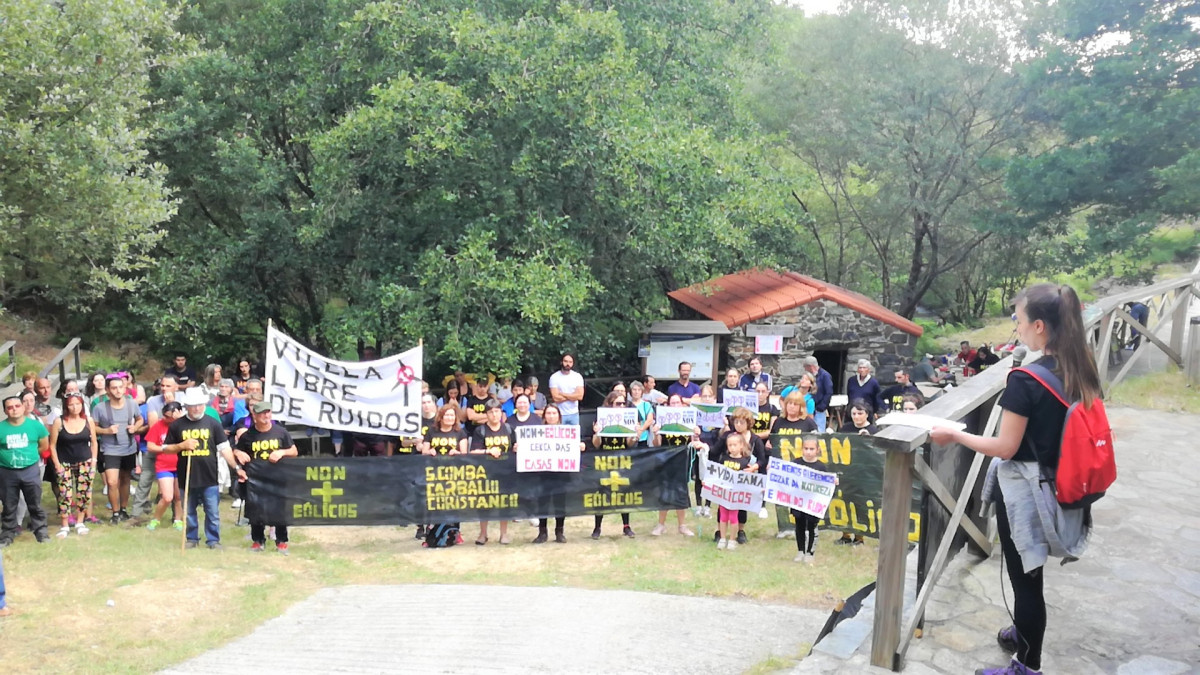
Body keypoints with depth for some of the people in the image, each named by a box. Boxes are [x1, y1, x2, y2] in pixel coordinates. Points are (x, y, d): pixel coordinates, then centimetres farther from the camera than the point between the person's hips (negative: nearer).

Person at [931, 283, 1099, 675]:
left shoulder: (1025, 380, -23)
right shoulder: (1080, 372, -1)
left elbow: (1006, 448, -20)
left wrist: (954, 436, -9)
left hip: (1023, 490, -8)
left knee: (1025, 577, 6)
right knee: (1030, 572, 26)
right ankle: (1024, 633, 46)